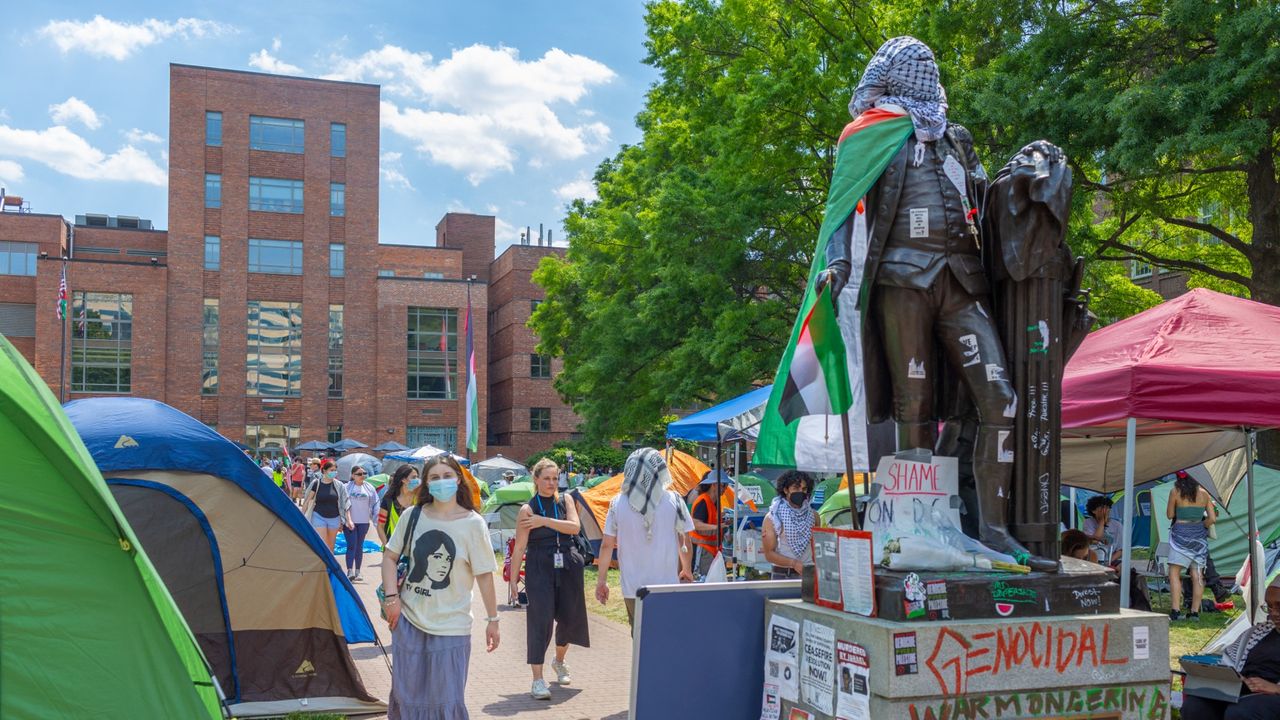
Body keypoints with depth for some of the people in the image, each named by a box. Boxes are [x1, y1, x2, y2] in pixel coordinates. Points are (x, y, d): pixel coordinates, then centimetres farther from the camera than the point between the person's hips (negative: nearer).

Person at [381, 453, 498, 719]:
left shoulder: (473, 524, -8)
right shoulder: (413, 515, 0)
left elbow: (484, 576, -5)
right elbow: (390, 557, 10)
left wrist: (492, 620, -3)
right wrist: (391, 597, -2)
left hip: (450, 627, -3)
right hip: (408, 620, 3)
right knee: (406, 694, 13)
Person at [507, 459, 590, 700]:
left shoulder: (565, 501, 7)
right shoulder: (527, 509, -3)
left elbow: (575, 527, -9)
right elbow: (519, 547, -5)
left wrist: (544, 521, -16)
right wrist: (513, 579, -8)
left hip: (568, 567, 4)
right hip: (539, 569, -4)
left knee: (569, 617, 12)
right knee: (539, 619, -8)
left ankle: (559, 661, 40)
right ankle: (538, 680, -4)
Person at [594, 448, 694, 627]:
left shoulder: (618, 503, -2)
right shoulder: (674, 500, -5)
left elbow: (606, 545, -1)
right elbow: (685, 543, 2)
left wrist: (601, 581, 10)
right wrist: (687, 571, 19)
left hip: (633, 587, 1)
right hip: (667, 586, -1)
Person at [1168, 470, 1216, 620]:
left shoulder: (1175, 492, -4)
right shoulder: (1204, 493, 5)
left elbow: (1170, 515, 3)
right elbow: (1212, 519, 3)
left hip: (1181, 533, -4)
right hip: (1199, 534, 4)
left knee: (1174, 573, -2)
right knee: (1197, 574, 6)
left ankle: (1176, 610, -11)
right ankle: (1195, 611, 6)